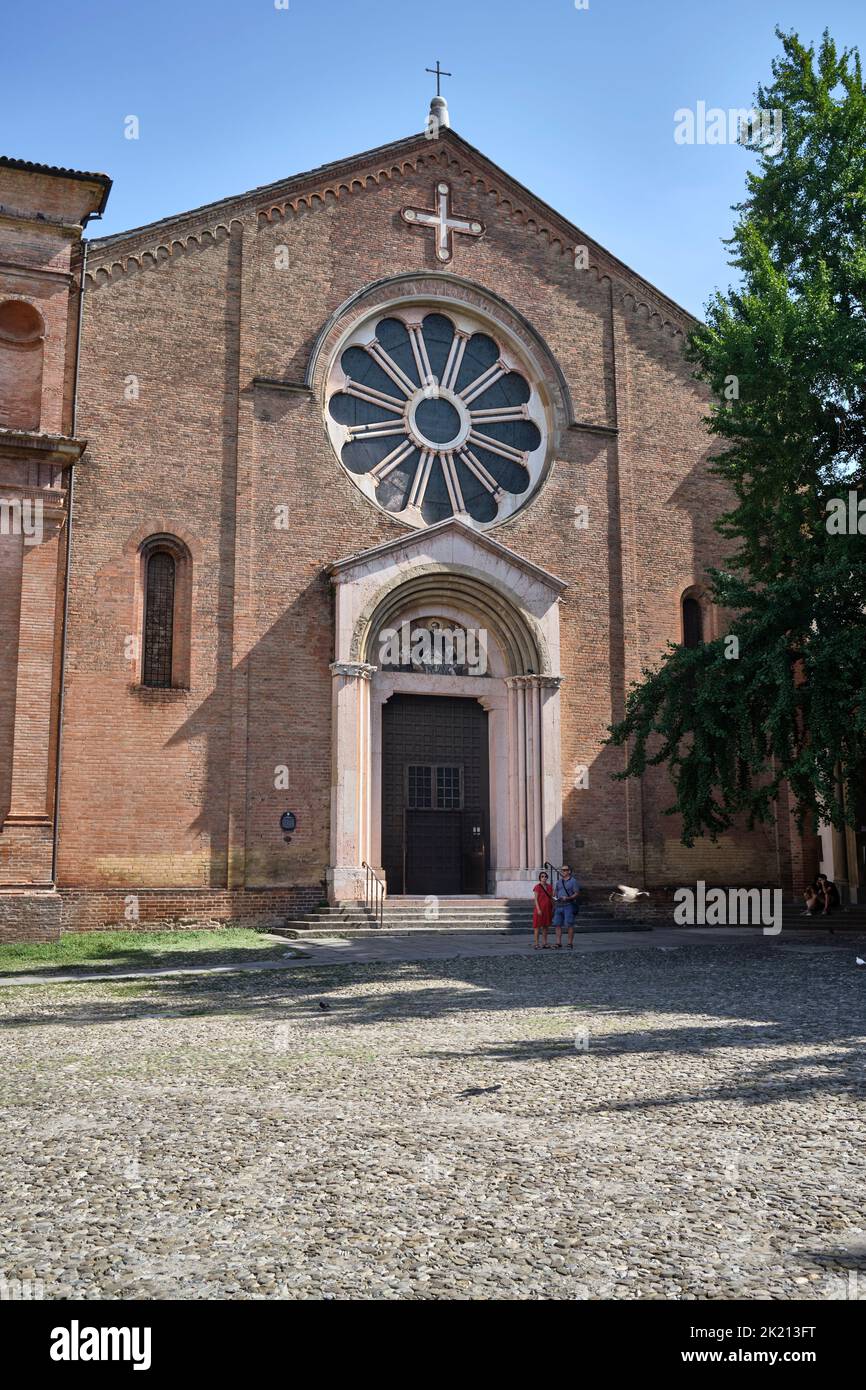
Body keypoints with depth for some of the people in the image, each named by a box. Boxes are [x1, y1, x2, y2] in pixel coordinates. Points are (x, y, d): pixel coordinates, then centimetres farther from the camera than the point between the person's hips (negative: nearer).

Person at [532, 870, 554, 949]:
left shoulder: (549, 887, 9)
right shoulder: (537, 887, -7)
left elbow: (551, 898, 13)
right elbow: (536, 899, -10)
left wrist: (552, 909, 8)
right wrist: (538, 909, -17)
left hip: (547, 909, 6)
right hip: (540, 909, -6)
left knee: (545, 926, 9)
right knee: (537, 926, -3)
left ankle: (544, 943, 14)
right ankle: (536, 944, -2)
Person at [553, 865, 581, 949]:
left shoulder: (573, 881, -2)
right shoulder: (559, 882, 16)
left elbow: (577, 894, -7)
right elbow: (555, 893, 22)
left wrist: (568, 898, -19)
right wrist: (555, 897, -1)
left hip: (569, 905, -6)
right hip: (559, 905, 6)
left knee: (570, 925, -5)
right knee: (558, 925, 1)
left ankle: (570, 944, 0)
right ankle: (558, 944, 4)